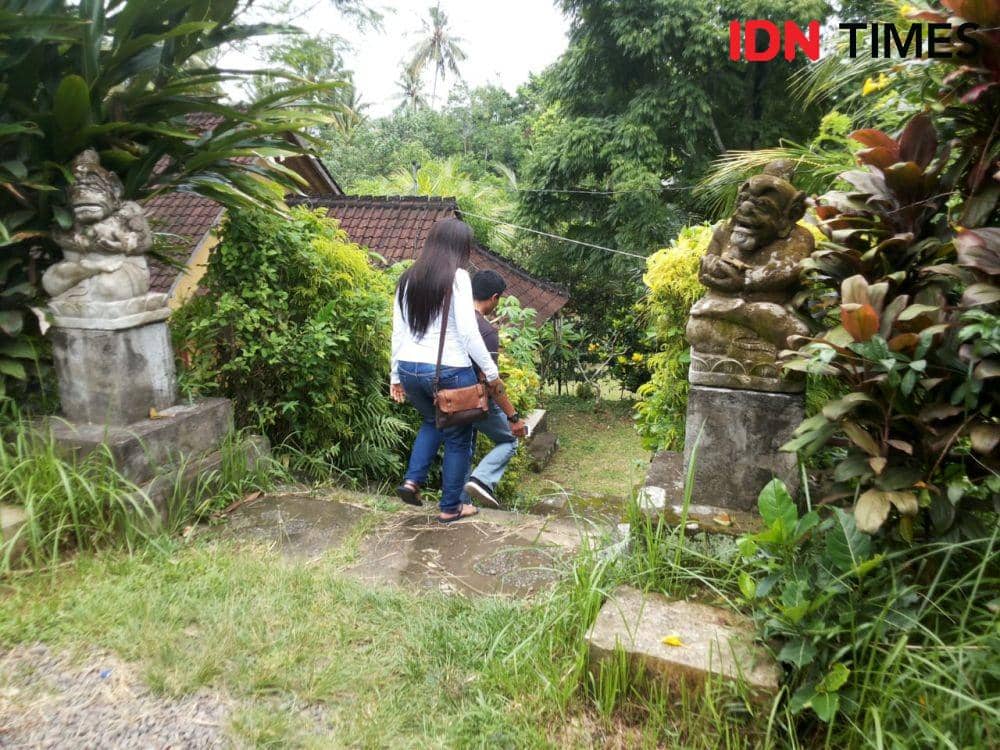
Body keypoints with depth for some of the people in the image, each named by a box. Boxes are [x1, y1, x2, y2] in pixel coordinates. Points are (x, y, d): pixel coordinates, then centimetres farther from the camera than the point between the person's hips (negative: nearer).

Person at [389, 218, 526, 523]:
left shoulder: (408, 278, 10)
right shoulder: (457, 277, -8)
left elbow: (398, 332, 11)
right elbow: (468, 332, -14)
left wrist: (395, 376, 17)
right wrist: (491, 372, -5)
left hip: (410, 369, 6)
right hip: (448, 370, -6)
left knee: (433, 421, 31)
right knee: (458, 437, 13)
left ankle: (413, 480, 18)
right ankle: (451, 508, 22)